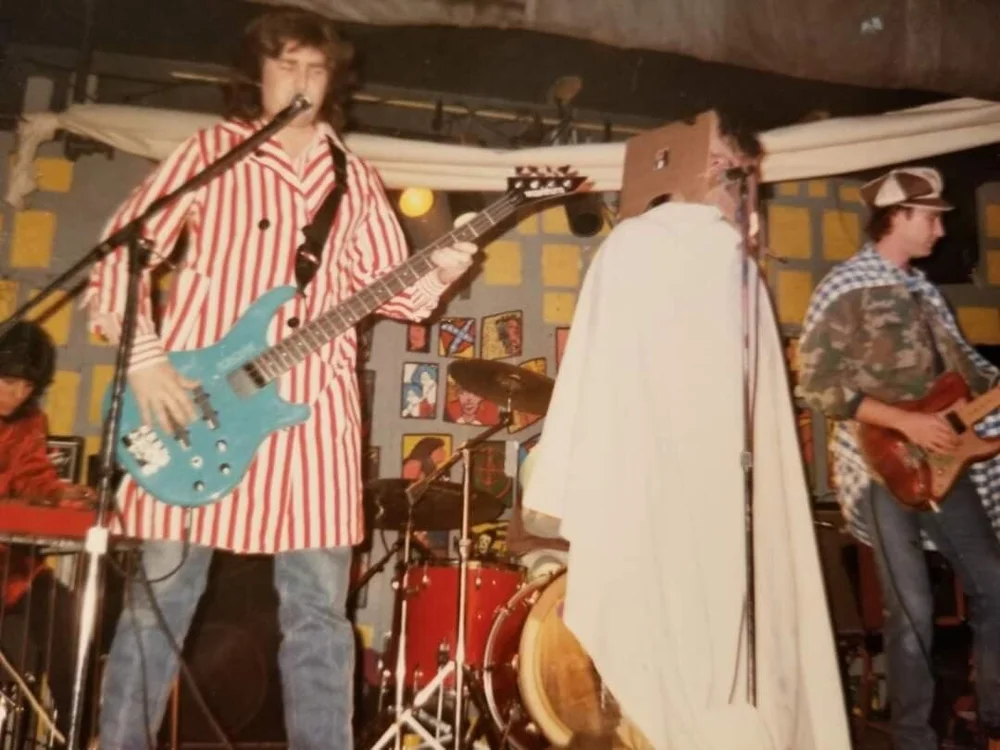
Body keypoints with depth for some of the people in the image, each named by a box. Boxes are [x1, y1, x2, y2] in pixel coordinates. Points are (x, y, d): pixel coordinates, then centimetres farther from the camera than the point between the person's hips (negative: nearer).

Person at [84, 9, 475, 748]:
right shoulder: (210, 152, 6)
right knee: (162, 593, 7)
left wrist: (437, 273, -11)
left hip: (312, 405, 2)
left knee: (320, 606, 5)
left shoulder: (356, 180, 15)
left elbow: (387, 287, 10)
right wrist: (144, 356, -9)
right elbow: (118, 253, 2)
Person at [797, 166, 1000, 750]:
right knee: (913, 612, 0)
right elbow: (817, 384, -16)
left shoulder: (923, 289, 14)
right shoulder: (846, 288, -10)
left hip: (940, 460, 8)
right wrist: (905, 421, -20)